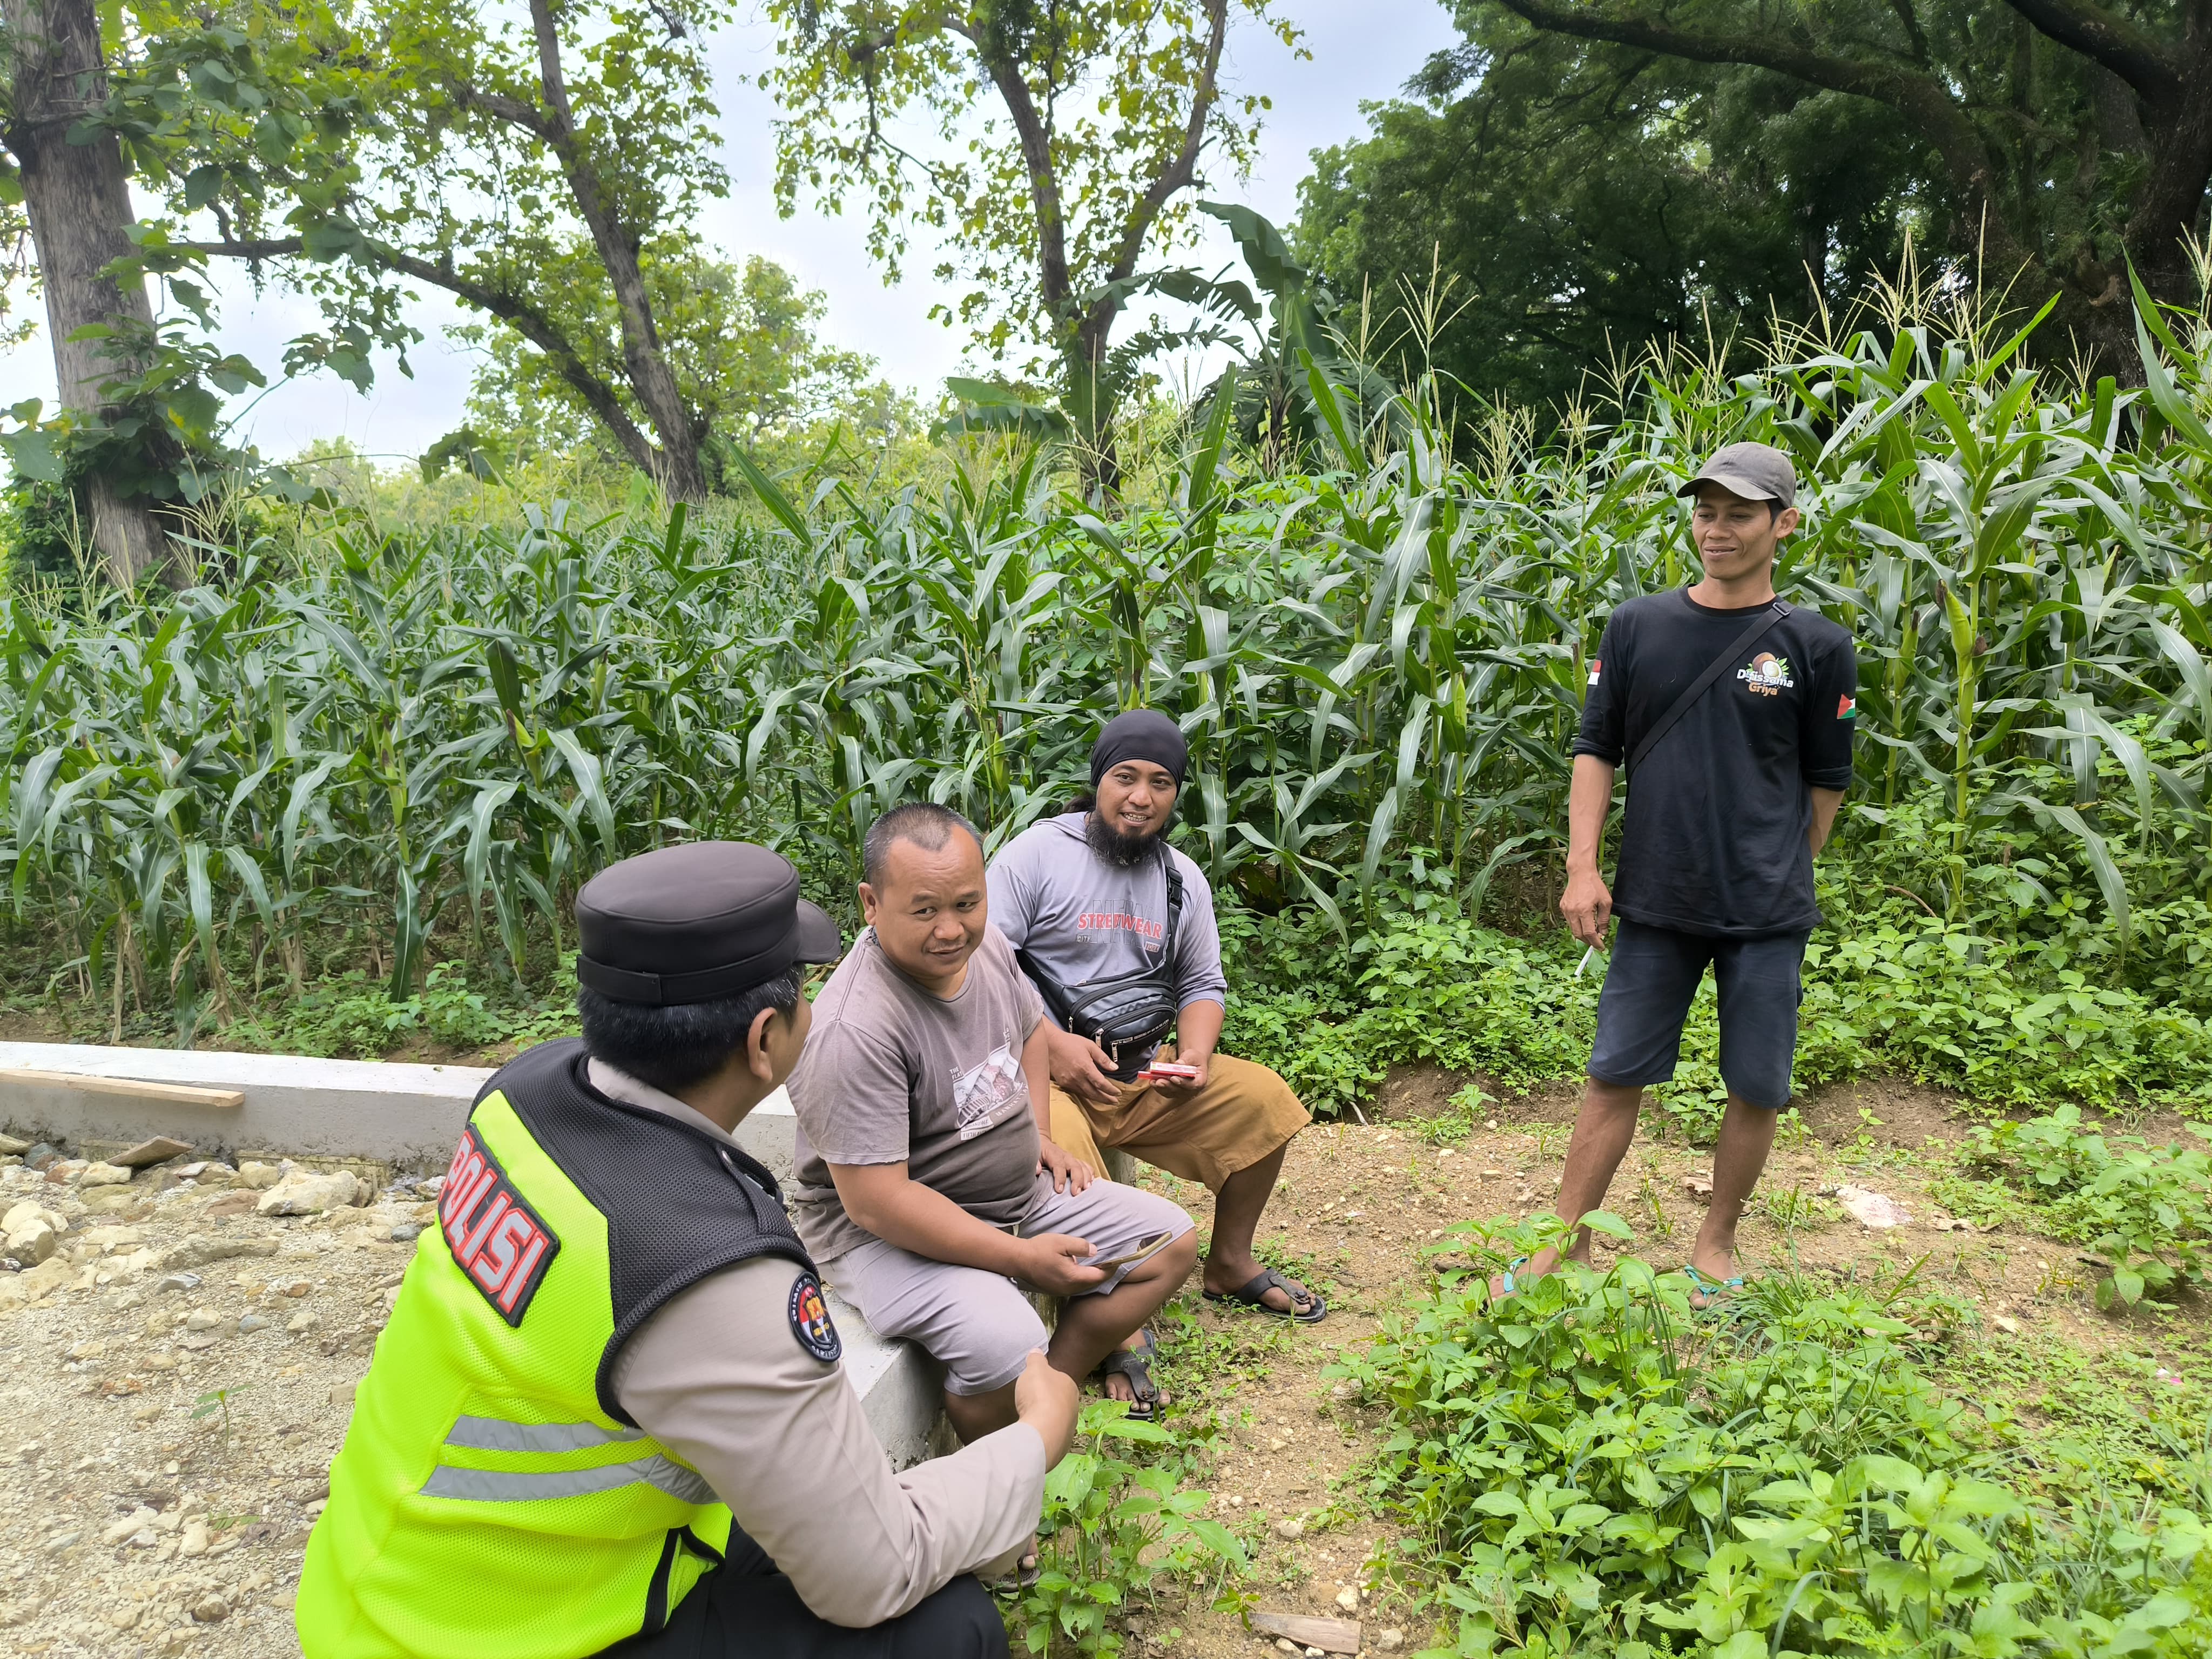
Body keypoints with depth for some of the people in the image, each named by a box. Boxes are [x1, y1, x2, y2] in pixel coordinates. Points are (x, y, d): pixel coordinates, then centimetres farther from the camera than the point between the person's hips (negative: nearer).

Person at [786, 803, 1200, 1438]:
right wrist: (1023, 1258, -23)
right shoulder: (854, 1033, -30)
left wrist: (1038, 1134, 8)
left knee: (1171, 1242, 6)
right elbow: (877, 1202, -29)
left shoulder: (986, 946, -4)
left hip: (1020, 1191, 9)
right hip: (885, 1232, -8)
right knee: (1006, 1348, -33)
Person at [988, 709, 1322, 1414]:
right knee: (1062, 1151, -36)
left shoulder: (1183, 878, 11)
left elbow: (1203, 984, 15)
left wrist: (1196, 1053, -5)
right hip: (1049, 1071, -6)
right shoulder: (1038, 852, -8)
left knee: (1264, 1099, -5)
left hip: (1147, 1071, 6)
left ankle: (1230, 1265, 15)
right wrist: (1052, 1042, -21)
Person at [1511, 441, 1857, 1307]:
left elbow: (1826, 781, 8)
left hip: (1768, 914, 0)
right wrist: (1582, 867, -3)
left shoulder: (1816, 646, -1)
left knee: (1757, 1089, 7)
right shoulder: (1637, 626, 3)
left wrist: (1785, 879, 11)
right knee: (1615, 1075, 6)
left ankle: (1715, 1246, 28)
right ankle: (1566, 1245, 17)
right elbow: (1596, 749, 5)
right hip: (1656, 904, 1)